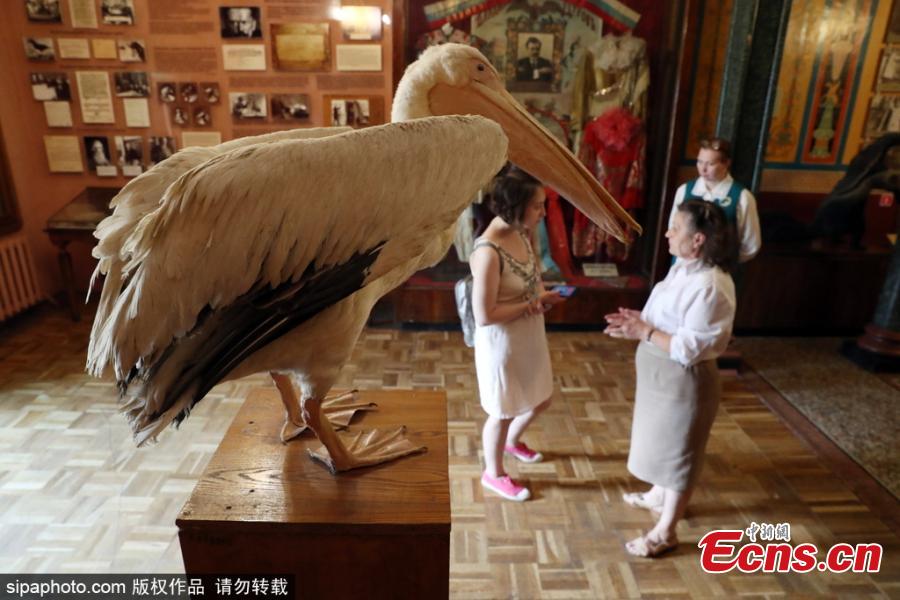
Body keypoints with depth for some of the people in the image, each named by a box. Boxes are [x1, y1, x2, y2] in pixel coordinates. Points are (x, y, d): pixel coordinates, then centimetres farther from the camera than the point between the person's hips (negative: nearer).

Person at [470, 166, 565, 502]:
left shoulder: (521, 234, -2)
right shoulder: (488, 251, -30)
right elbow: (484, 316, -27)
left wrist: (543, 295, -8)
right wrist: (531, 306, -19)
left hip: (530, 337, 8)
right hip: (502, 344, -8)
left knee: (541, 400, 26)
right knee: (503, 413, 14)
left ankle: (512, 441, 56)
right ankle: (493, 474, 40)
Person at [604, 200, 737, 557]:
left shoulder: (710, 287, -28)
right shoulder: (683, 268, 2)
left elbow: (689, 349, -28)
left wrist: (644, 332, -25)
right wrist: (639, 322, -3)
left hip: (684, 381, -9)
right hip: (662, 374, 9)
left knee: (678, 453, 9)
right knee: (661, 443, 27)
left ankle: (665, 532, 27)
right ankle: (658, 496, 52)